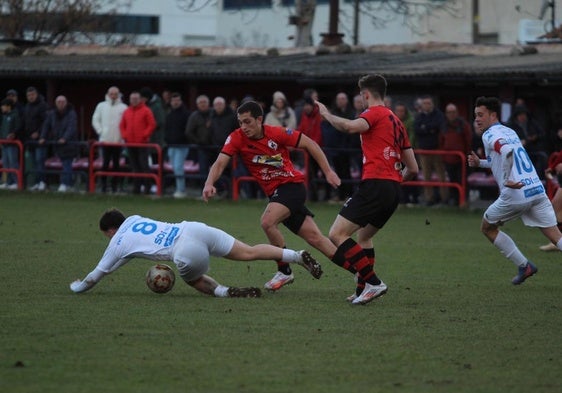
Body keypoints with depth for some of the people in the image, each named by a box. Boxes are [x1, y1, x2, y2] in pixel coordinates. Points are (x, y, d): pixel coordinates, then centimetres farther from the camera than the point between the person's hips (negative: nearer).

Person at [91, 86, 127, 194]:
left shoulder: (123, 107, 4)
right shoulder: (101, 106, 9)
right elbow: (95, 120, 10)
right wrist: (100, 131, 0)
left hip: (118, 140, 0)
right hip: (105, 140, 0)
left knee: (116, 164, 2)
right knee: (105, 163, -3)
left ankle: (114, 186, 7)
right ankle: (104, 185, 1)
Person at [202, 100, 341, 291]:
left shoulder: (277, 133, -14)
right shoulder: (237, 138, -5)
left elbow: (309, 144, -6)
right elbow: (220, 163, -13)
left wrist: (328, 172, -7)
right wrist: (209, 184, -33)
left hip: (292, 184, -5)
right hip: (275, 192, 5)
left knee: (267, 222, -27)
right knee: (315, 237, 5)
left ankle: (284, 271, -9)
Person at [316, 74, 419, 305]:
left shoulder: (375, 113, -2)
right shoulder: (396, 121, 22)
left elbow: (349, 127, -24)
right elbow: (412, 168, 22)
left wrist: (326, 114, -7)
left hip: (375, 184, -9)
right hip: (393, 190, 9)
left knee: (337, 235, -10)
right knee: (364, 237, 26)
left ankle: (373, 282, -17)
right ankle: (363, 290, 20)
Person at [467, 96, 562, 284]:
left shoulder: (490, 135, -3)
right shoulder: (509, 132, 22)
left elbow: (507, 151, -25)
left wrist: (506, 180, -22)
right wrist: (480, 163, 32)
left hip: (515, 194, -7)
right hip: (537, 190, 7)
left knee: (487, 228, 18)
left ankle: (524, 266, 15)